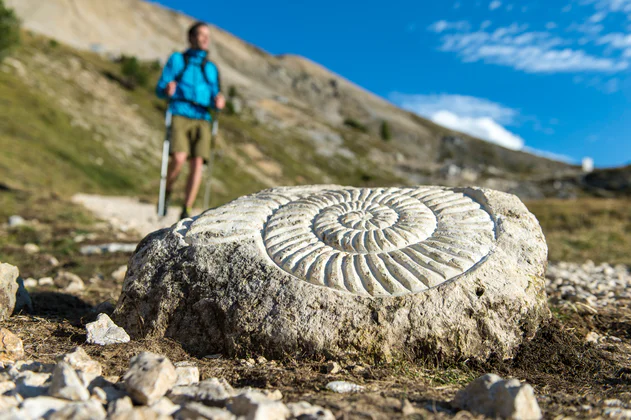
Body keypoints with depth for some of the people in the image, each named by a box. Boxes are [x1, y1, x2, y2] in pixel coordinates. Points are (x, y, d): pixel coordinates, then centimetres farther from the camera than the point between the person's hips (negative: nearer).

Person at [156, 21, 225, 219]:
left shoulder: (212, 68, 24)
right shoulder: (176, 59, 16)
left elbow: (215, 96, 20)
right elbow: (159, 89, 8)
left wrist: (218, 102, -5)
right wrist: (167, 90, -16)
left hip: (202, 119, 3)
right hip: (179, 115, -2)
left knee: (198, 163, -14)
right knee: (179, 158, -24)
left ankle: (186, 211, -9)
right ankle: (167, 192, 4)